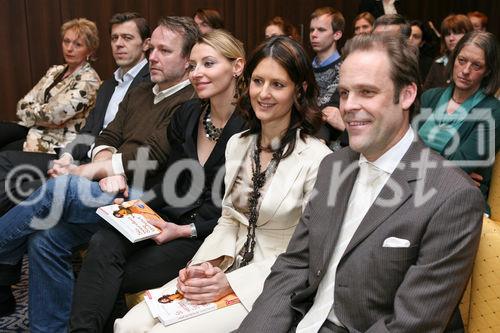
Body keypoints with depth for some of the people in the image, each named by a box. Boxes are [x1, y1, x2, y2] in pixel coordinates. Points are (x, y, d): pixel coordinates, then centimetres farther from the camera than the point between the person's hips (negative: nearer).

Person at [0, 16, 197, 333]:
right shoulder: (138, 93, 21)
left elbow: (151, 155, -16)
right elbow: (107, 138, 15)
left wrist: (89, 171, -12)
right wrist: (108, 168, -8)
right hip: (113, 189, 7)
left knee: (60, 188, -26)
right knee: (46, 238, -13)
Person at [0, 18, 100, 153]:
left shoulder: (89, 80, -11)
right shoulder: (55, 71, 13)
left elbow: (52, 115, -18)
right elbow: (23, 104, 9)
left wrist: (29, 110, 1)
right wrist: (39, 111, -10)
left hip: (59, 143, -7)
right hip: (34, 129, 7)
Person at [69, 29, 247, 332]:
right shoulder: (187, 114, 5)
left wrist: (185, 230, -16)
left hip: (208, 233, -5)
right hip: (170, 216, 6)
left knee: (114, 279, -17)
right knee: (103, 243, -21)